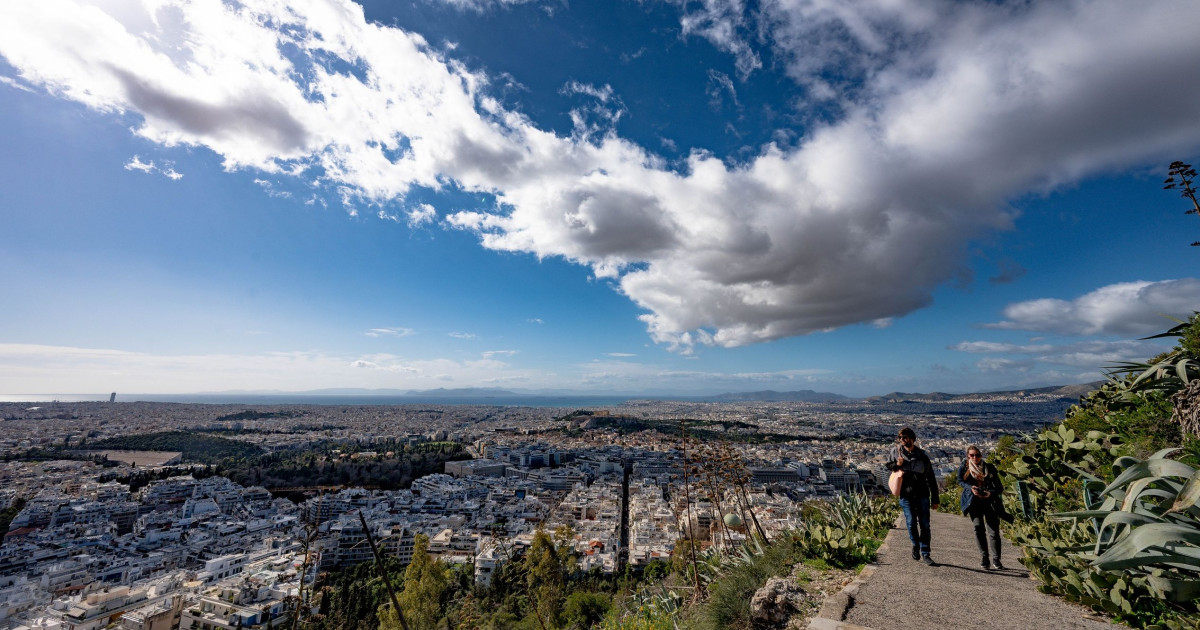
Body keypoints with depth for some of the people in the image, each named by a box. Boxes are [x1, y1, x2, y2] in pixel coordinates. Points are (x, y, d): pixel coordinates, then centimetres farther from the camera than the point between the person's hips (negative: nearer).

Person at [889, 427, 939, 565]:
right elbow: (887, 465, 14)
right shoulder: (896, 451, 1)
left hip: (922, 494, 0)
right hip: (906, 495, 0)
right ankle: (916, 546, 27)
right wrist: (896, 465, -9)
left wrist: (935, 499, 6)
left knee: (924, 525, 2)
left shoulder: (922, 456, 2)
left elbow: (931, 479, 8)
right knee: (911, 523, 2)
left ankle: (925, 554, 11)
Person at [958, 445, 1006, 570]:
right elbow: (960, 481, 1)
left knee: (994, 531, -6)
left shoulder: (989, 468, 7)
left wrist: (990, 493, -16)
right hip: (973, 502, 0)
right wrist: (971, 488, -19)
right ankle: (984, 557, 1)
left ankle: (996, 561, 5)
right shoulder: (964, 468, 9)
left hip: (989, 502, 0)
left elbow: (999, 487, 4)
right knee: (978, 527, -10)